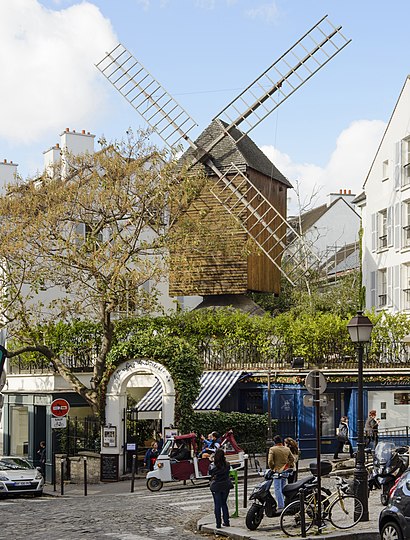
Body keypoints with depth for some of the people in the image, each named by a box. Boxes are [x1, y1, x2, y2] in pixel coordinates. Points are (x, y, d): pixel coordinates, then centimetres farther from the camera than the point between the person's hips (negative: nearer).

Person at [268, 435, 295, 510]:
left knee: (278, 489, -4)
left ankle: (280, 506, -11)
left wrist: (272, 469, -2)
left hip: (277, 471, -5)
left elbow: (270, 461, -16)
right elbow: (292, 459, 9)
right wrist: (290, 467, 19)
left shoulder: (272, 449, -9)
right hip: (285, 472, 5)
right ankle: (283, 504, 22)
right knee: (283, 489, 16)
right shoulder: (287, 449, 6)